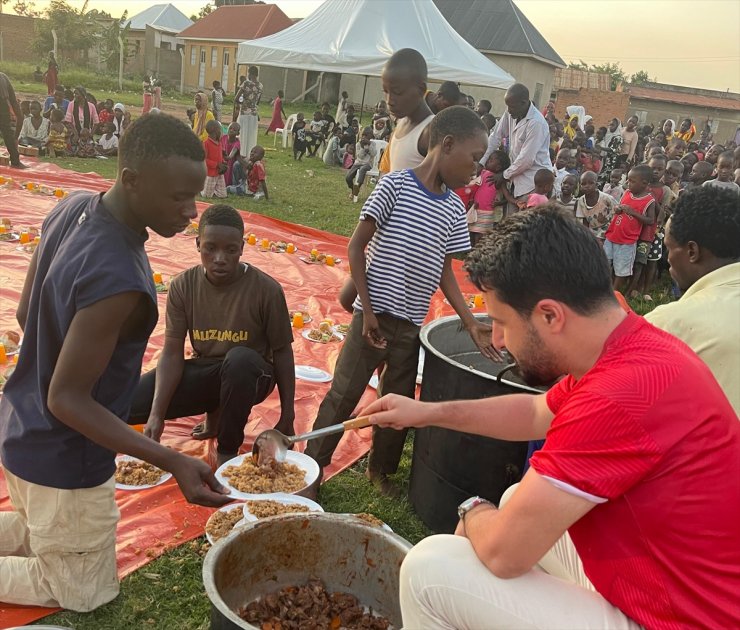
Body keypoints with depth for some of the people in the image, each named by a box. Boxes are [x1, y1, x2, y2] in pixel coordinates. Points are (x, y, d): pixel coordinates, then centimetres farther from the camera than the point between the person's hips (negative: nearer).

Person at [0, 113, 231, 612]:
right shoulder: (117, 279, -35)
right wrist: (173, 463, -31)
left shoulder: (73, 207, -8)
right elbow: (67, 399, -28)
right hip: (63, 458, -8)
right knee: (84, 591, 16)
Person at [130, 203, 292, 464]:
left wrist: (287, 417, -8)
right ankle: (214, 412, 9)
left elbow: (282, 352, -9)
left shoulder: (266, 289, -18)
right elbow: (172, 353, -12)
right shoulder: (183, 286, -10)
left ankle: (228, 451, -14)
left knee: (240, 358, -40)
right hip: (204, 372, 3)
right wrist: (157, 414, -24)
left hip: (247, 375, -3)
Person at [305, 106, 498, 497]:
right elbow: (356, 247, -8)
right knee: (344, 393, 3)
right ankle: (312, 465, 19)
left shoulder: (454, 208, 6)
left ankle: (380, 468, 34)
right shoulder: (395, 185, -10)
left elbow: (444, 271, 11)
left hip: (411, 324, 6)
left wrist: (471, 323, 5)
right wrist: (368, 310, -12)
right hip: (374, 315, -5)